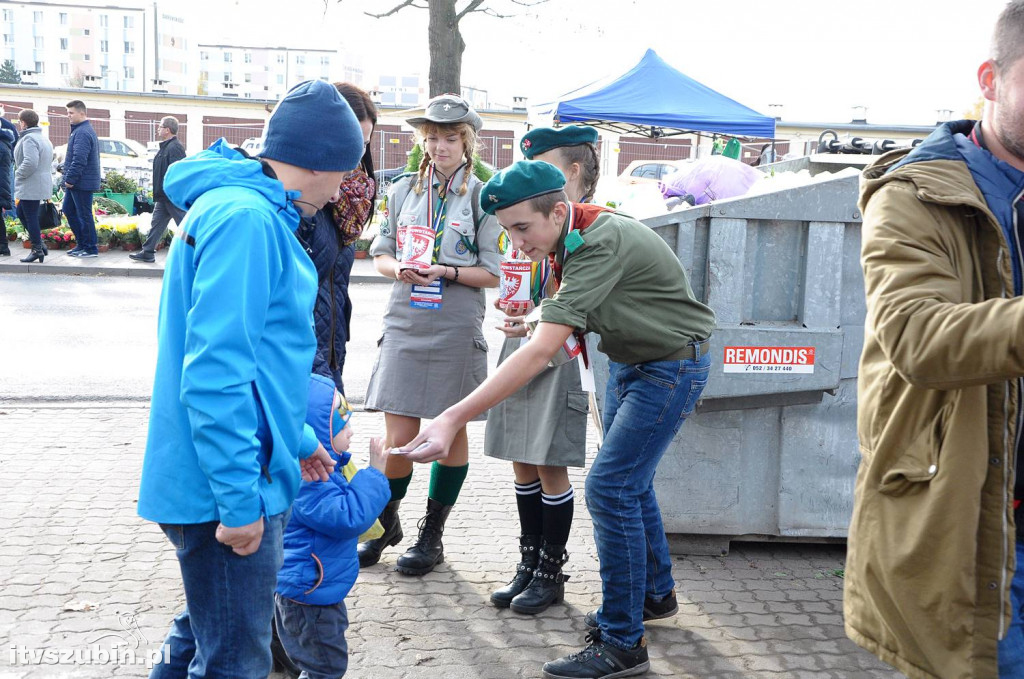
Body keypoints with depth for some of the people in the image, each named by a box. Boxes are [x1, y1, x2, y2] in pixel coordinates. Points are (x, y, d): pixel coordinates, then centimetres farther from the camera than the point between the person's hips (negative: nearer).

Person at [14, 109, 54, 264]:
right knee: (21, 213, 19)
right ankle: (39, 244, 19)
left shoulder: (29, 138, -17)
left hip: (31, 186, -10)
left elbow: (30, 162, -28)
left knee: (30, 217, -2)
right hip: (41, 183, 10)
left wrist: (18, 174, -12)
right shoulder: (43, 138, 15)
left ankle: (37, 250, 5)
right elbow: (48, 160, 22)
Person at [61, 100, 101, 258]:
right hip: (77, 183, 11)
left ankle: (90, 249, 5)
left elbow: (79, 160, -26)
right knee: (68, 210, 17)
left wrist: (70, 179, -20)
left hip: (82, 183, -11)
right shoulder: (82, 130, 16)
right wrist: (69, 179, 19)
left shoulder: (82, 133, -18)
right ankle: (82, 243, 23)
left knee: (84, 215, -3)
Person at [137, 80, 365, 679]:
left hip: (238, 479, 10)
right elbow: (215, 372, -25)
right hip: (226, 493, -10)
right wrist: (240, 499, -23)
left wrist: (297, 440, 29)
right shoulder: (245, 218, -19)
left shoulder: (253, 213, 15)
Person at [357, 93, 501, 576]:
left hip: (457, 331, -2)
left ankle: (432, 536, 24)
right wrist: (398, 268, -8)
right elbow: (380, 253, 14)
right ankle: (386, 523, 24)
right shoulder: (403, 190, 10)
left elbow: (494, 273, -1)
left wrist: (448, 271, -17)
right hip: (405, 324, 2)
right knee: (398, 437, 0)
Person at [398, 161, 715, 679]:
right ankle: (654, 590, 40)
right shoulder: (569, 240, -4)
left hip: (671, 363, -9)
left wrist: (454, 419, -46)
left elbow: (542, 352, -42)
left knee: (609, 487, -14)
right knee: (627, 479, 19)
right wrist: (534, 317, -5)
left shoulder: (600, 245, -33)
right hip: (629, 360, 10)